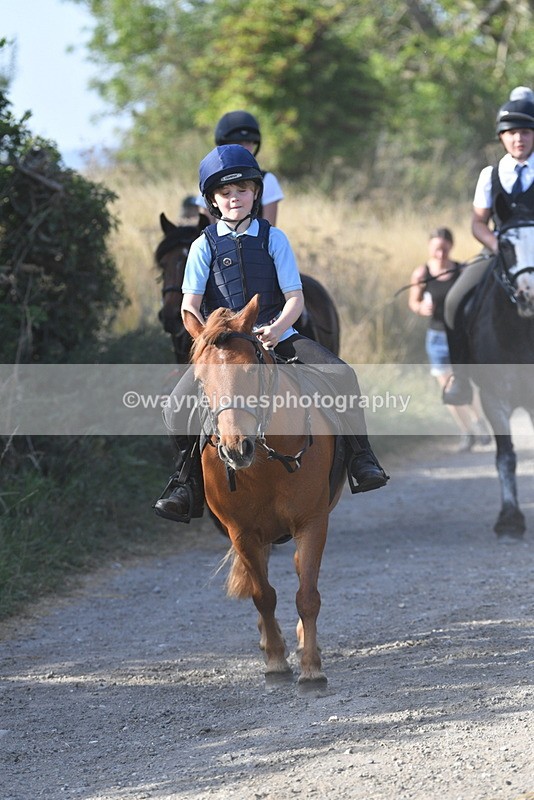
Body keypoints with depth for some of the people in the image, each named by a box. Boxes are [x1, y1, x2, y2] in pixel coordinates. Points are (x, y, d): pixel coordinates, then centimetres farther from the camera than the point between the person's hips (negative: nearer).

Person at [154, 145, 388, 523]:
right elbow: (190, 306, 0)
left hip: (276, 335, 0)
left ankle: (361, 458, -12)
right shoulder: (205, 246, 3)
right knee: (178, 407, -19)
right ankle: (189, 481, 1)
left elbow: (295, 298, -1)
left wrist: (277, 329, -20)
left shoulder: (273, 238, 4)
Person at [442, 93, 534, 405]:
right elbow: (478, 222, 9)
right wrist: (497, 244, -11)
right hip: (498, 254, 3)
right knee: (456, 302, -18)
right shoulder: (490, 176, 12)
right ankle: (461, 378, -8)